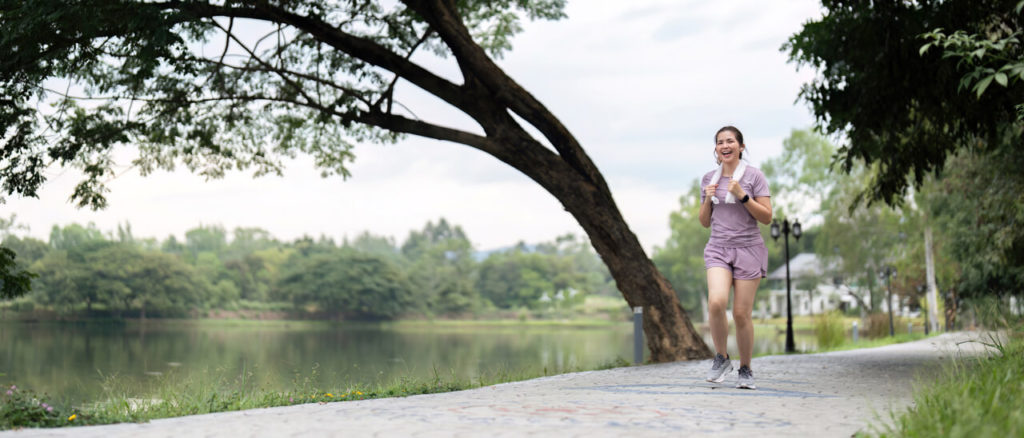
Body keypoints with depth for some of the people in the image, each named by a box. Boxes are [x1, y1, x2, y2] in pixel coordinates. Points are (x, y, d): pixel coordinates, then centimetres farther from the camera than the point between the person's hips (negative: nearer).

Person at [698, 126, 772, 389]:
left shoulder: (754, 176, 0)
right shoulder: (709, 179, 11)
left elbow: (767, 217, -4)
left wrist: (742, 196, -15)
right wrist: (708, 199, -3)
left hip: (748, 249, -2)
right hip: (718, 249, 2)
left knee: (742, 313, -4)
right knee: (716, 302, -22)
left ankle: (745, 370, 14)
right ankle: (721, 359, -2)